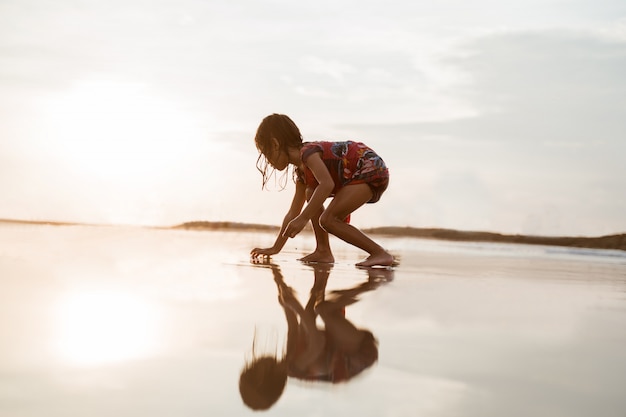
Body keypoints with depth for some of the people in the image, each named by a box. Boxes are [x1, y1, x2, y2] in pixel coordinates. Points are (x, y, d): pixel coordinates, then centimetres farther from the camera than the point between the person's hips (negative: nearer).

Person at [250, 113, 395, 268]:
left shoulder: (307, 151, -14)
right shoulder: (301, 171, 16)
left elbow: (327, 184, -31)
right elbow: (293, 214, 22)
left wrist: (303, 219, -32)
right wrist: (275, 248, 24)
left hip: (373, 170, -10)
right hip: (359, 176, 10)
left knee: (327, 220, -18)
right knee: (311, 193, 15)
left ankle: (381, 254, -15)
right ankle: (323, 251, 10)